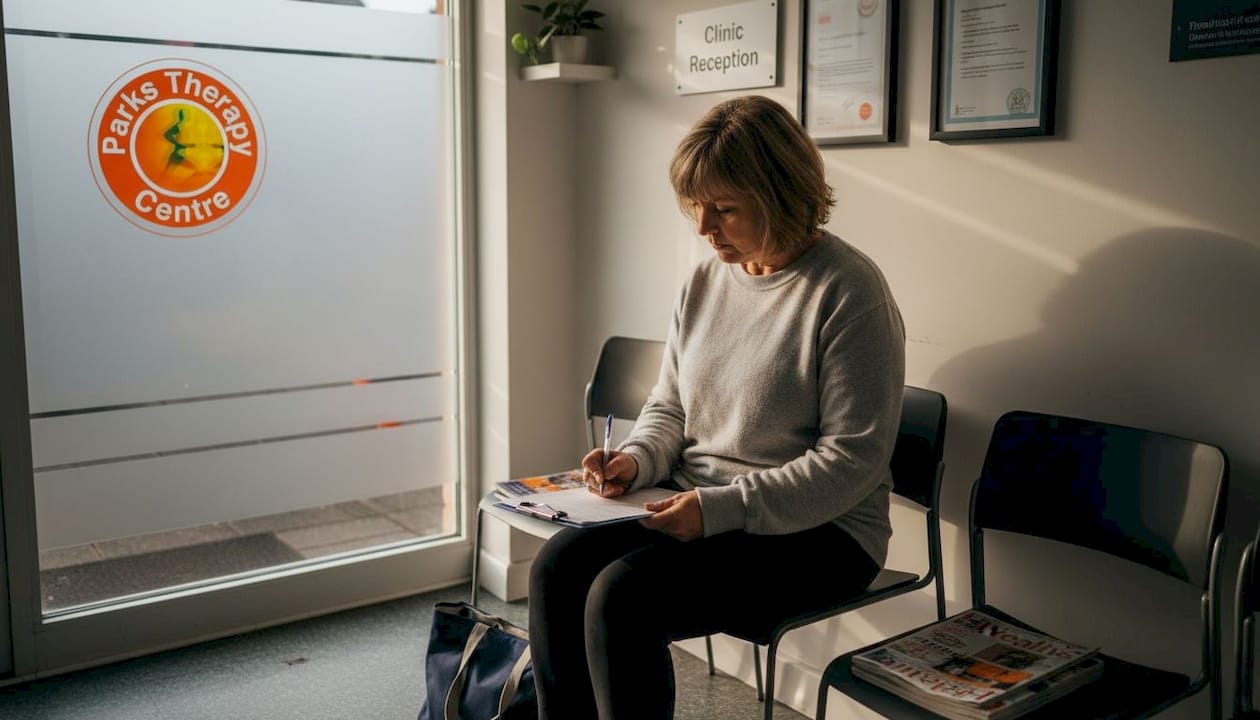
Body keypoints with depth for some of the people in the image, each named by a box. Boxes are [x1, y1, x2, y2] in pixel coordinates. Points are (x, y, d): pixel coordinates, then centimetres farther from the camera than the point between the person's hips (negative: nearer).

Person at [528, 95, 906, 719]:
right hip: (698, 508, 7)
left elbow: (852, 460, -17)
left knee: (622, 593, -26)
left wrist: (725, 506, -23)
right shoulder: (704, 282, 8)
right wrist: (637, 459, -4)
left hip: (814, 529, -6)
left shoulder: (848, 289, -13)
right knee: (557, 567, -16)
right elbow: (668, 408, 18)